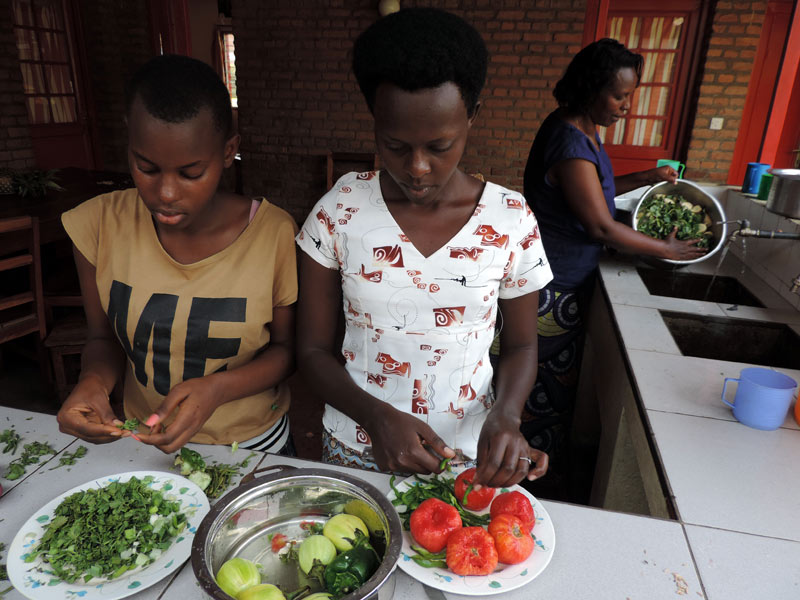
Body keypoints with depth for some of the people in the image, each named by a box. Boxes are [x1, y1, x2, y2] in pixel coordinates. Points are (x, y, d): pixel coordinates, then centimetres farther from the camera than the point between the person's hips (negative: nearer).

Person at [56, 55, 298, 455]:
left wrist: (218, 387, -24)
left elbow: (285, 346, -7)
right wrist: (93, 381, -19)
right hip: (145, 442, 2)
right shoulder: (100, 225, -10)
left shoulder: (274, 234, -18)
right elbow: (104, 338, 2)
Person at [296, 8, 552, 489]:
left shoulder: (511, 220, -12)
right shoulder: (339, 211, -13)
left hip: (468, 456, 0)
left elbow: (521, 345, 0)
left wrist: (506, 414, -20)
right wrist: (376, 416, -24)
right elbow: (314, 349, -8)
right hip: (356, 446, 1)